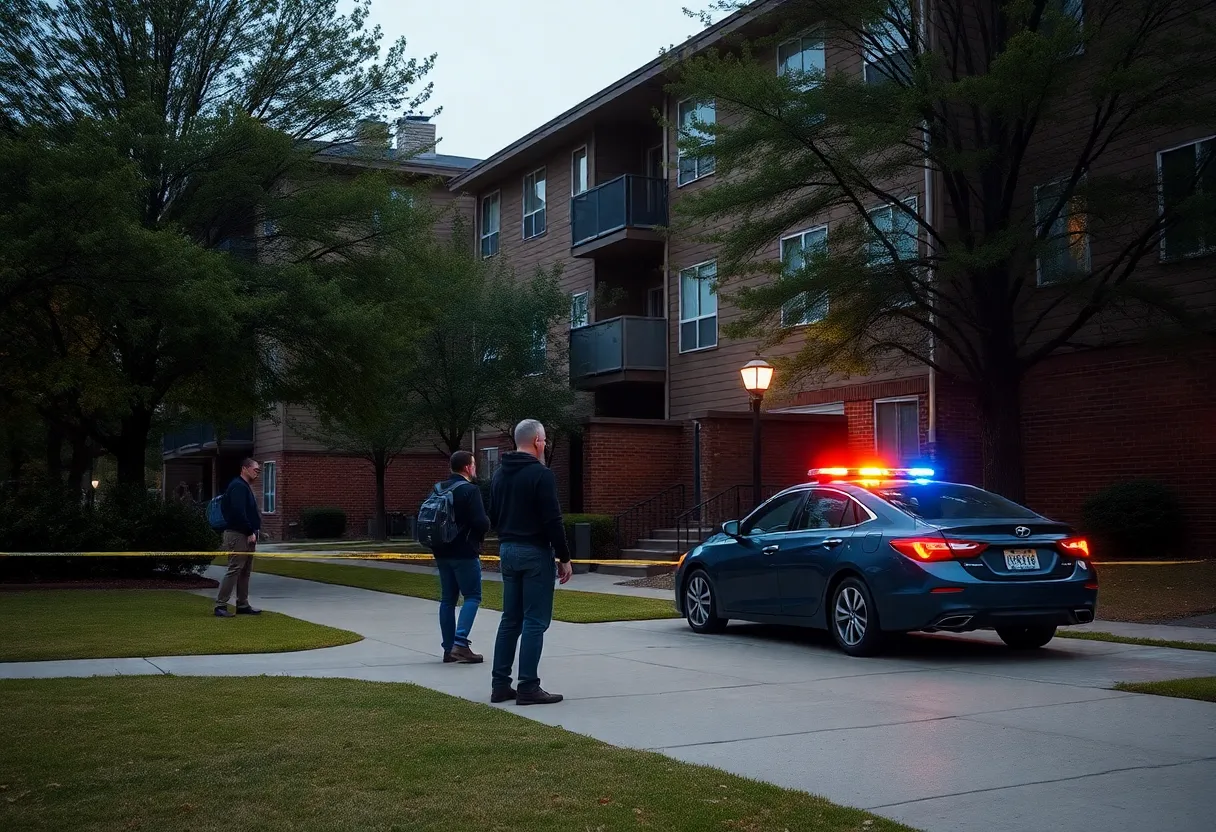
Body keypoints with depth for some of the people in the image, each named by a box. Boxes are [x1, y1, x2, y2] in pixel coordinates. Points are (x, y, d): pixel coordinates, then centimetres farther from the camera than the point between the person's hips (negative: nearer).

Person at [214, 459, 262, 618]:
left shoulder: (245, 487, 19)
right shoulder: (238, 486, -13)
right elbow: (239, 512, -22)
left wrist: (254, 532, 12)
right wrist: (250, 532, -19)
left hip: (246, 535, 11)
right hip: (238, 535, -11)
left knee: (245, 572, 12)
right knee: (234, 570, -10)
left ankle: (243, 605, 17)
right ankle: (220, 605, -7)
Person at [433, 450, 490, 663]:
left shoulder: (438, 489, 10)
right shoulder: (470, 490, -13)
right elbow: (481, 522, -20)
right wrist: (483, 530, 2)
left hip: (442, 552, 7)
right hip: (465, 552, -7)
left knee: (448, 599, 10)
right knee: (472, 596, 0)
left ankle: (449, 648, 11)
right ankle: (460, 643, -12)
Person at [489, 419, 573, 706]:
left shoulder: (499, 474, 11)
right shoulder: (541, 475, -14)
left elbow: (493, 517, 17)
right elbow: (553, 521, -17)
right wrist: (564, 558, -11)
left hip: (507, 551, 8)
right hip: (534, 553, -8)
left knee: (510, 619, 12)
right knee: (535, 621, -3)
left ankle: (500, 684, 13)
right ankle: (528, 687, -3)